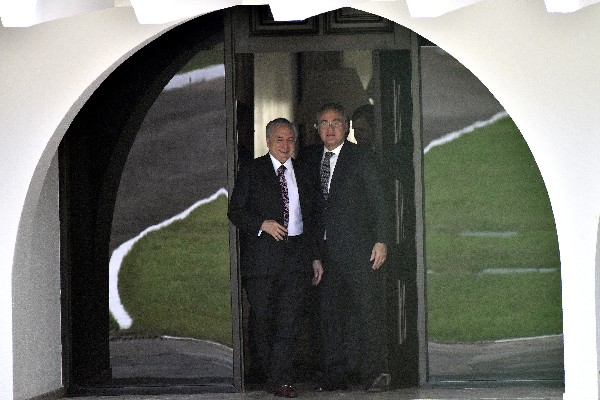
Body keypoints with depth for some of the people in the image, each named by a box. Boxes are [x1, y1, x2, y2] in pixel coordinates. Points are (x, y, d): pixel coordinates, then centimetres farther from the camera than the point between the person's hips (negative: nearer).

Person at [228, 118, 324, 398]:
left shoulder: (303, 173, 14)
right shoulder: (252, 171, 4)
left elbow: (313, 217, 18)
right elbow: (235, 211, 1)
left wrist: (315, 256, 14)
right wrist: (262, 224, -15)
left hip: (297, 253, 2)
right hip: (262, 254, -2)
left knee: (288, 318, -4)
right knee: (261, 317, 3)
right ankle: (265, 371, 17)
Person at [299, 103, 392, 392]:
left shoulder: (361, 156, 1)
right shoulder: (309, 158, 13)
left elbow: (378, 201, -1)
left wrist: (381, 241, -9)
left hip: (359, 247, -4)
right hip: (325, 248, 4)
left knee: (368, 309, -5)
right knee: (330, 311, 4)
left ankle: (374, 371, -3)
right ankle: (337, 373, 9)